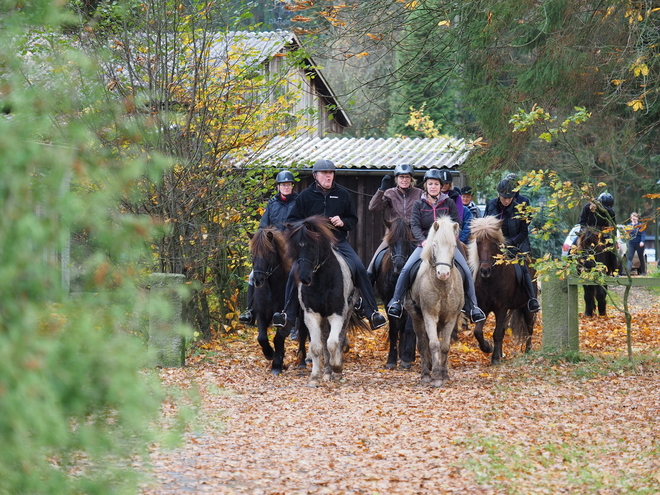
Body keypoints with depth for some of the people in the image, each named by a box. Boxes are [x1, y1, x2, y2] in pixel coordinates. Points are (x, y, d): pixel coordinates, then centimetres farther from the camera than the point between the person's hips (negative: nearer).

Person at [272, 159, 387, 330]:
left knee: (360, 269, -18)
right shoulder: (305, 196, 4)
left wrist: (343, 222, -6)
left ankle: (372, 313, -13)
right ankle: (287, 314, -10)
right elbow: (292, 220, 8)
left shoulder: (342, 194, 8)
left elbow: (353, 220, 16)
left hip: (339, 242, 1)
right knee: (295, 273, -20)